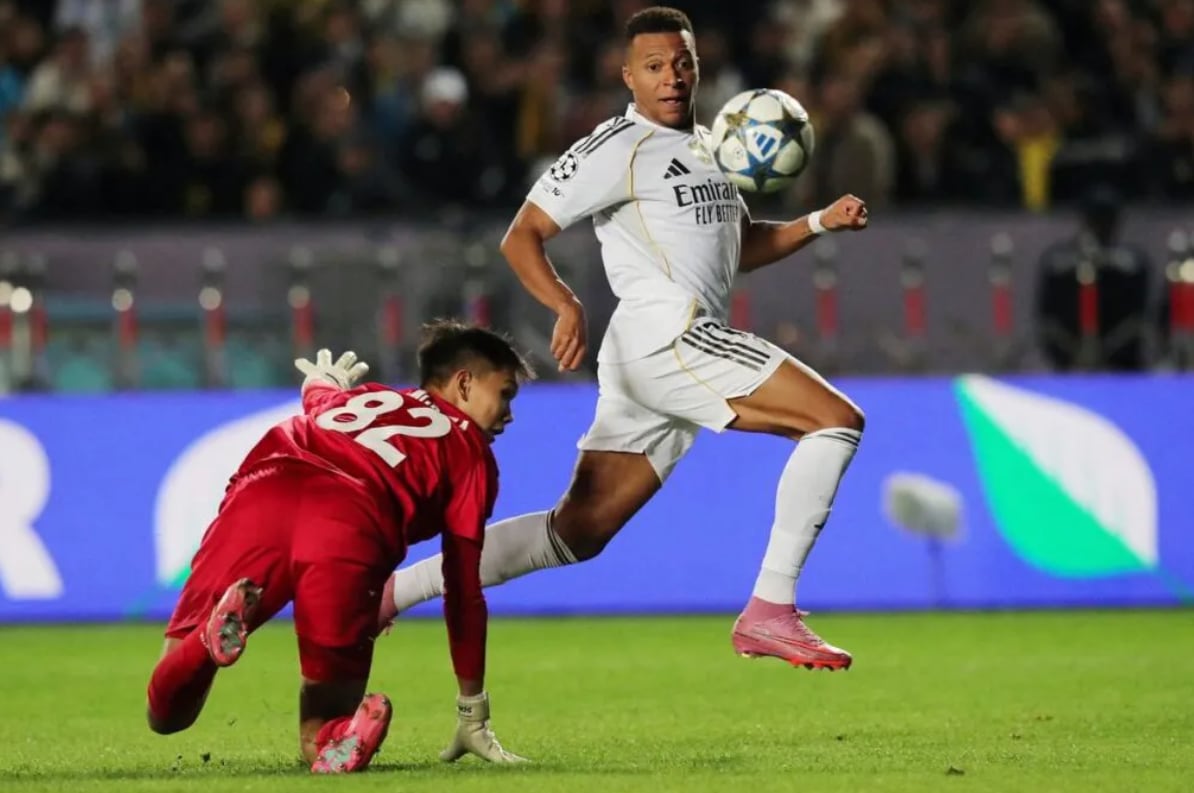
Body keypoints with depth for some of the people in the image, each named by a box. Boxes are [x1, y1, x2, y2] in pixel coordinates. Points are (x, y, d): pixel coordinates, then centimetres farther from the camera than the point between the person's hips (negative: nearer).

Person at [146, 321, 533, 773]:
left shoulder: (356, 396, 40)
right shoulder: (470, 449, 29)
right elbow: (464, 591, 26)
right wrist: (473, 716, 32)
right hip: (350, 524, -3)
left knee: (167, 712, 9)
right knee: (322, 736, 8)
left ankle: (218, 626, -25)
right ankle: (342, 739, -30)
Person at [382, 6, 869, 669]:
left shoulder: (705, 145, 23)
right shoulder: (618, 149, -5)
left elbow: (738, 247, 33)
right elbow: (521, 238, -7)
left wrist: (819, 222, 17)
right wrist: (566, 306, -24)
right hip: (666, 336, -9)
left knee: (577, 532, 7)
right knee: (837, 420, -14)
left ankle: (391, 590, 9)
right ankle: (770, 612, -17)